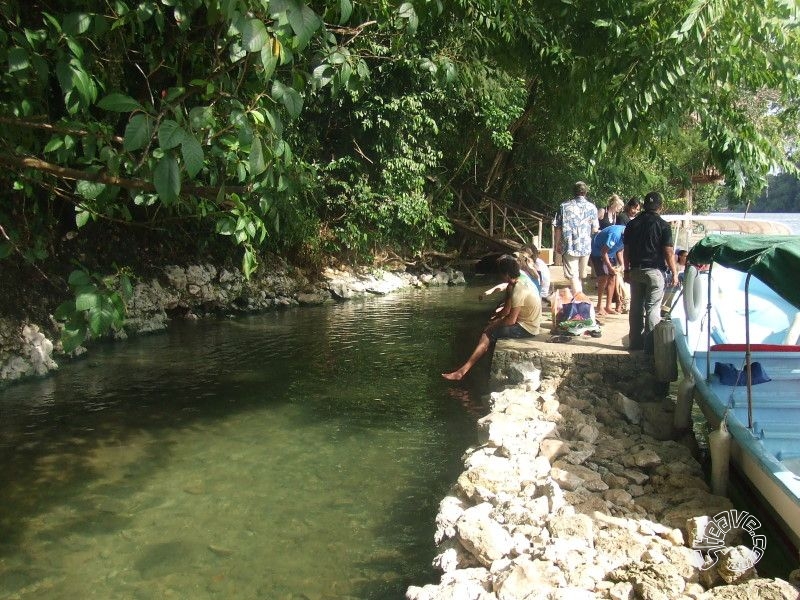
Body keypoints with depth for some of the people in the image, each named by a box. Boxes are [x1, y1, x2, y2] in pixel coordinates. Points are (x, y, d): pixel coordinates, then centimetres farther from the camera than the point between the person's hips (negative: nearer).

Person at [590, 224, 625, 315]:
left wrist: (621, 264, -2)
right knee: (604, 277, -16)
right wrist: (610, 267, -23)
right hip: (598, 253, -8)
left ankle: (608, 307, 7)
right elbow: (604, 252, -28)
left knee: (612, 278, 1)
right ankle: (600, 306, -4)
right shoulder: (615, 234, -34)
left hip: (610, 254, 8)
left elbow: (619, 250, 7)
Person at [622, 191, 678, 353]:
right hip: (654, 271, -4)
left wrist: (627, 270, 16)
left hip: (636, 270, 4)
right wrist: (674, 273, -2)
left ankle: (636, 342, 18)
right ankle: (650, 345, -1)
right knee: (653, 308, -1)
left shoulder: (632, 224, 5)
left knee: (636, 307, 11)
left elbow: (626, 250, 7)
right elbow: (669, 252, -9)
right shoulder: (663, 225, -7)